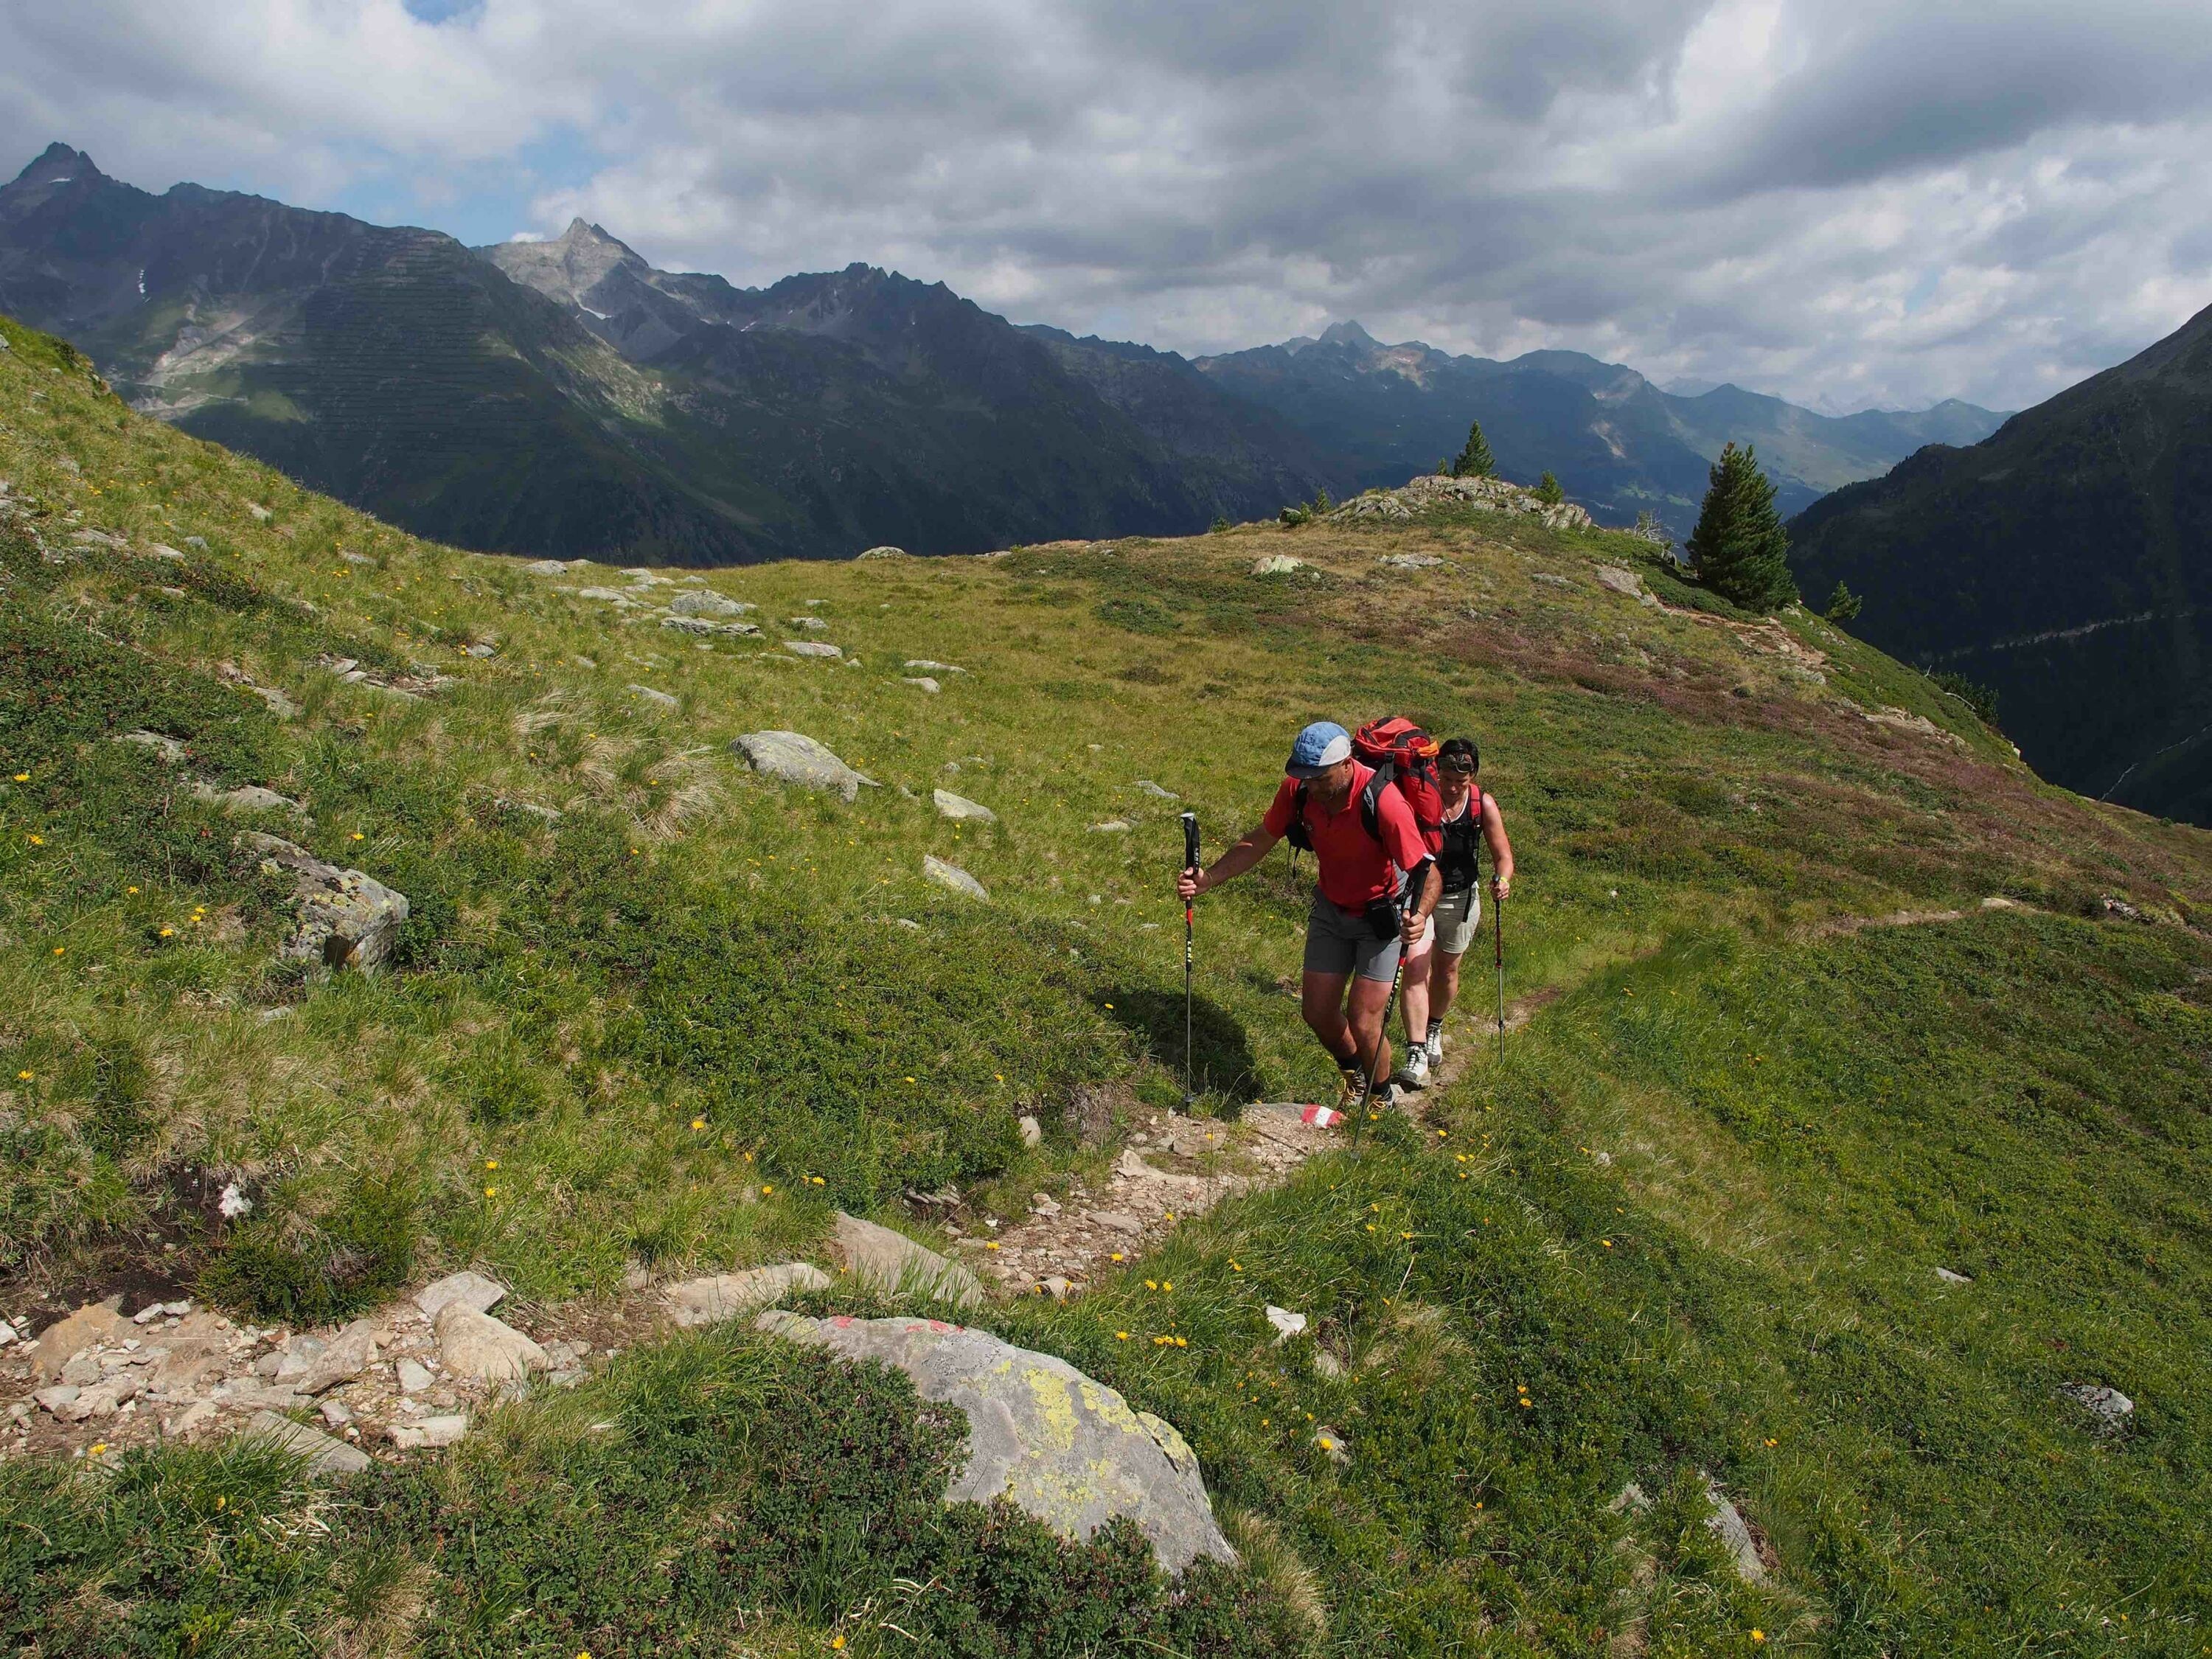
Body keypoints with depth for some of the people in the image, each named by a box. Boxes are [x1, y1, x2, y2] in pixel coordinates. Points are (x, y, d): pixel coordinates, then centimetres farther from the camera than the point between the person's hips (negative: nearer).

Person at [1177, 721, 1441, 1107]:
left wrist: (1419, 916, -49)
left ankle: (1382, 1099, 21)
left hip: (1382, 913, -5)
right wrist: (1207, 880, -18)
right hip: (1331, 908, 5)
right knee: (1317, 1013, 7)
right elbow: (1259, 842, -6)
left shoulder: (1383, 803, -34)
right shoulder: (1298, 788, -18)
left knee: (1362, 1022, -8)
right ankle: (1354, 1074, 39)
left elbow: (1429, 873, -28)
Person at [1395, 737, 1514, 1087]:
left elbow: (1503, 856, -7)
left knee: (1446, 972, 18)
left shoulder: (1483, 805, -14)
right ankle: (1416, 1053, -17)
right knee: (1415, 968, -17)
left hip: (1460, 899, 2)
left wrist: (1502, 880, -28)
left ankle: (1434, 1027, 46)